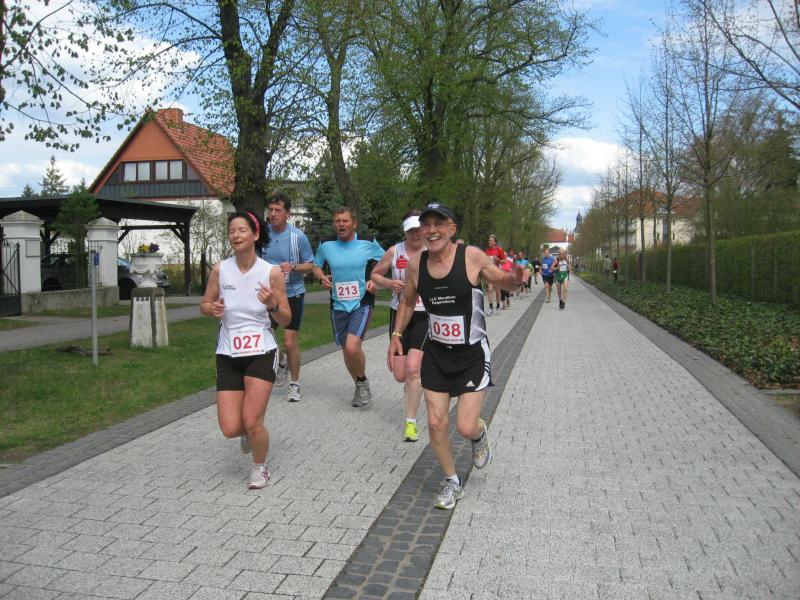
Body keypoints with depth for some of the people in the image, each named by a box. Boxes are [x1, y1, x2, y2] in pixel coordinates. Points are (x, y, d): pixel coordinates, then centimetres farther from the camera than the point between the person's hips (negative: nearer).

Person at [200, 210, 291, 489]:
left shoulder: (272, 272, -8)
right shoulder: (220, 269, -2)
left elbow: (285, 320, -1)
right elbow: (204, 304, 11)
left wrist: (273, 304, -22)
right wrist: (212, 308, -12)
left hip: (261, 353, -2)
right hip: (228, 355, 2)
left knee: (252, 422, -9)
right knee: (231, 428, -3)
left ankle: (260, 468, 23)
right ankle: (248, 432, 37)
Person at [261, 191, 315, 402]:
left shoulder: (298, 237, -10)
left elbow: (310, 265, -2)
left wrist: (293, 267, -20)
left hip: (293, 293, -3)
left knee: (290, 342, -2)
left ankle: (295, 384, 17)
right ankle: (281, 363, 31)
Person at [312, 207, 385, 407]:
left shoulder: (368, 246, -5)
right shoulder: (326, 247, 1)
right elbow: (316, 266, 18)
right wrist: (322, 278, -4)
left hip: (362, 303, -4)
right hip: (338, 306, 4)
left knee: (352, 347, -22)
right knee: (346, 350, 12)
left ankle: (363, 382, 6)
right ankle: (360, 387, 35)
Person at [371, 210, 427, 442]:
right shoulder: (394, 251, 1)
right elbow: (375, 274, 12)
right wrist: (390, 283, -8)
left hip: (424, 317, -3)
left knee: (412, 369, -16)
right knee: (400, 375, 4)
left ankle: (411, 422, -1)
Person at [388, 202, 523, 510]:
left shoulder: (472, 257, -15)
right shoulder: (416, 264, -4)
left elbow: (503, 282, 0)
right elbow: (407, 302, 14)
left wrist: (514, 279, -23)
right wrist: (396, 335, 6)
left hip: (472, 354, -3)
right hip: (435, 353, 4)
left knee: (466, 426, -8)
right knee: (436, 423, 3)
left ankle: (480, 434, 32)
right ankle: (452, 482, 27)